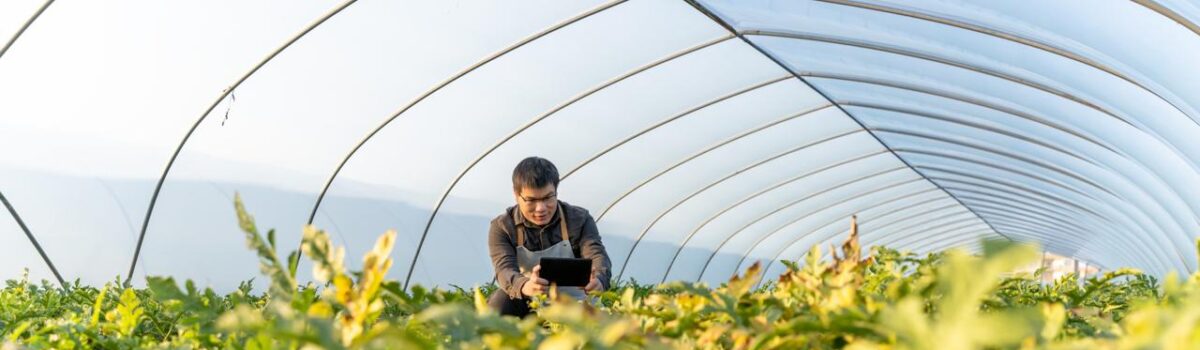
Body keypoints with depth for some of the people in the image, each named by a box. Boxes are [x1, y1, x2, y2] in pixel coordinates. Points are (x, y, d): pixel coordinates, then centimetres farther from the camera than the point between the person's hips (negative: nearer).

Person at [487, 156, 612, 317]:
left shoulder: (580, 220, -2)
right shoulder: (501, 227, -6)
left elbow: (597, 256, -16)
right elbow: (505, 269, -23)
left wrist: (598, 280, -44)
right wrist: (525, 286, -49)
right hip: (527, 307, 0)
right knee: (500, 300, -30)